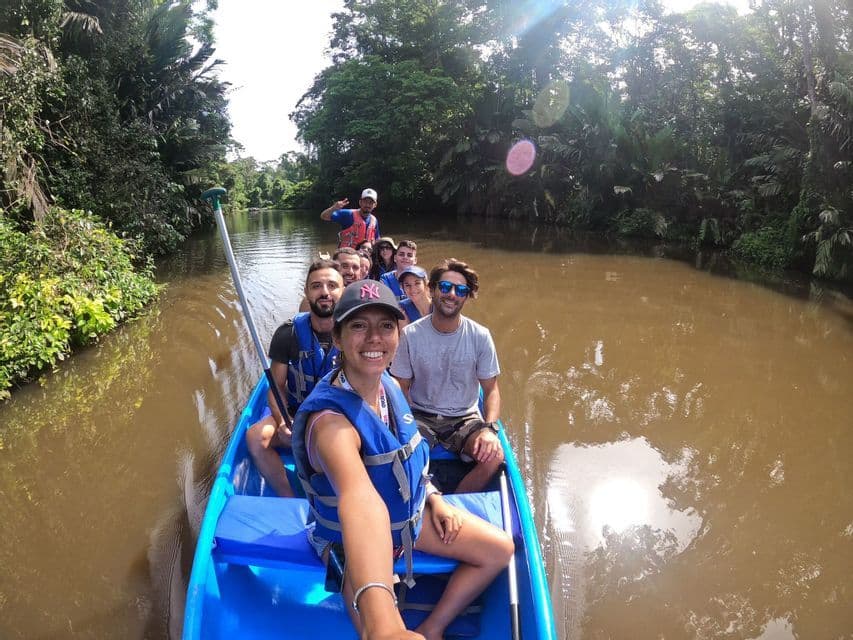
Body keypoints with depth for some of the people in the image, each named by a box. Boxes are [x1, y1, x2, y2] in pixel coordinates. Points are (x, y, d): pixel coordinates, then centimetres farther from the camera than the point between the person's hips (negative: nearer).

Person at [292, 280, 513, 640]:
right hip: (354, 540, -6)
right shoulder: (330, 420, -36)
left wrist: (432, 497, 4)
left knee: (499, 549, 7)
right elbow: (360, 501, -57)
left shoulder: (389, 385, -10)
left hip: (410, 513, 7)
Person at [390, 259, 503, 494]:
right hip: (420, 417, -1)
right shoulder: (411, 335, -7)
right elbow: (401, 388, -1)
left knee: (493, 456, -27)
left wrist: (489, 429, -19)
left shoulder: (480, 336, -5)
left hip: (464, 418, 1)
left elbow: (491, 390, -1)